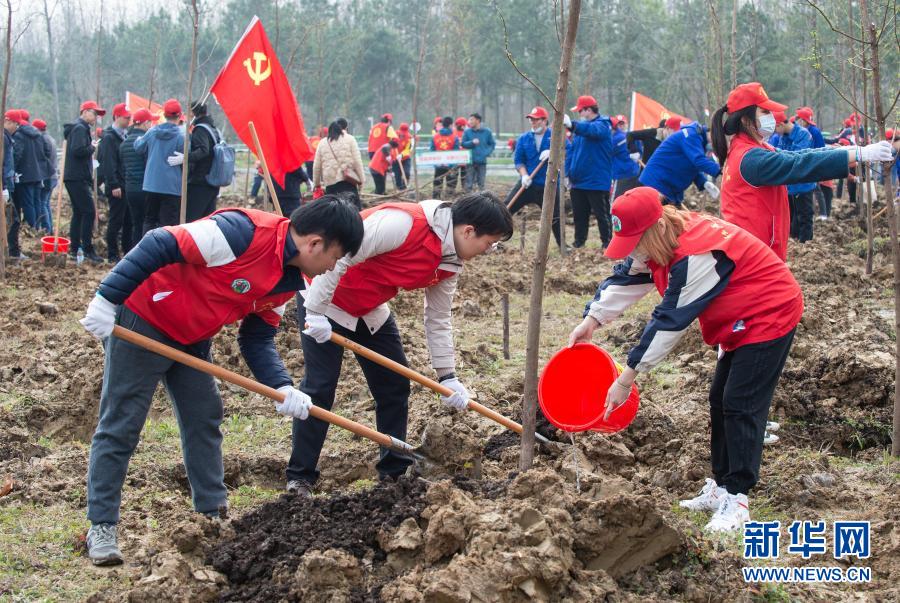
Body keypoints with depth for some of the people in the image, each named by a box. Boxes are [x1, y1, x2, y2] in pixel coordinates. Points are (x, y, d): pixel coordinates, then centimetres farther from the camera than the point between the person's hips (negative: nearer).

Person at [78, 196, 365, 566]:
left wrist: (282, 388, -11)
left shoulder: (286, 281, 0)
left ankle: (212, 514, 23)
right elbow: (158, 246, -30)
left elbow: (258, 339, 6)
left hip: (191, 339, 9)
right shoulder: (245, 232, -29)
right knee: (120, 426, -3)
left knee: (205, 418, 12)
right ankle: (101, 528, 5)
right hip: (142, 322, -9)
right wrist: (107, 300, -30)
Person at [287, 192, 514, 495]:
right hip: (325, 302, -8)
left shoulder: (451, 261, -4)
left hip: (371, 312, 9)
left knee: (395, 386, 8)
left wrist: (447, 376, 4)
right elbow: (337, 256, -32)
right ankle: (299, 477, 1)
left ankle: (395, 470, 20)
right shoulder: (403, 223, -32)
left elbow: (438, 321, 7)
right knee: (319, 387, -9)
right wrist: (316, 312, -29)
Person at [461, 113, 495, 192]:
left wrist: (487, 153, -5)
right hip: (470, 161, 0)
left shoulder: (487, 131, 2)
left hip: (482, 161, 0)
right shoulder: (467, 132, 2)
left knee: (481, 183, 5)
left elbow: (492, 144, 9)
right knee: (469, 183, 0)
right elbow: (463, 144, 1)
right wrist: (472, 142, -16)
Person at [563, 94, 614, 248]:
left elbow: (592, 130, -36)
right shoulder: (581, 127, 14)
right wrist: (568, 172, 9)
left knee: (602, 214, -2)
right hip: (578, 180, 8)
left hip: (597, 182, -8)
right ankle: (579, 241, 23)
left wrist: (572, 125, -52)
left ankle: (607, 242, 5)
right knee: (579, 213, 14)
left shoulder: (602, 124, -12)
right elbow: (572, 150, 17)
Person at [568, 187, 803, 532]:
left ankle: (736, 499, -9)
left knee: (741, 406, -13)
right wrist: (592, 320, -8)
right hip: (739, 322, 10)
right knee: (720, 400, 12)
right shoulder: (664, 241, -5)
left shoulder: (696, 255, -33)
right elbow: (626, 280, 6)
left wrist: (626, 378, -25)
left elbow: (669, 322, -30)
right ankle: (721, 486, 20)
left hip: (769, 317, -10)